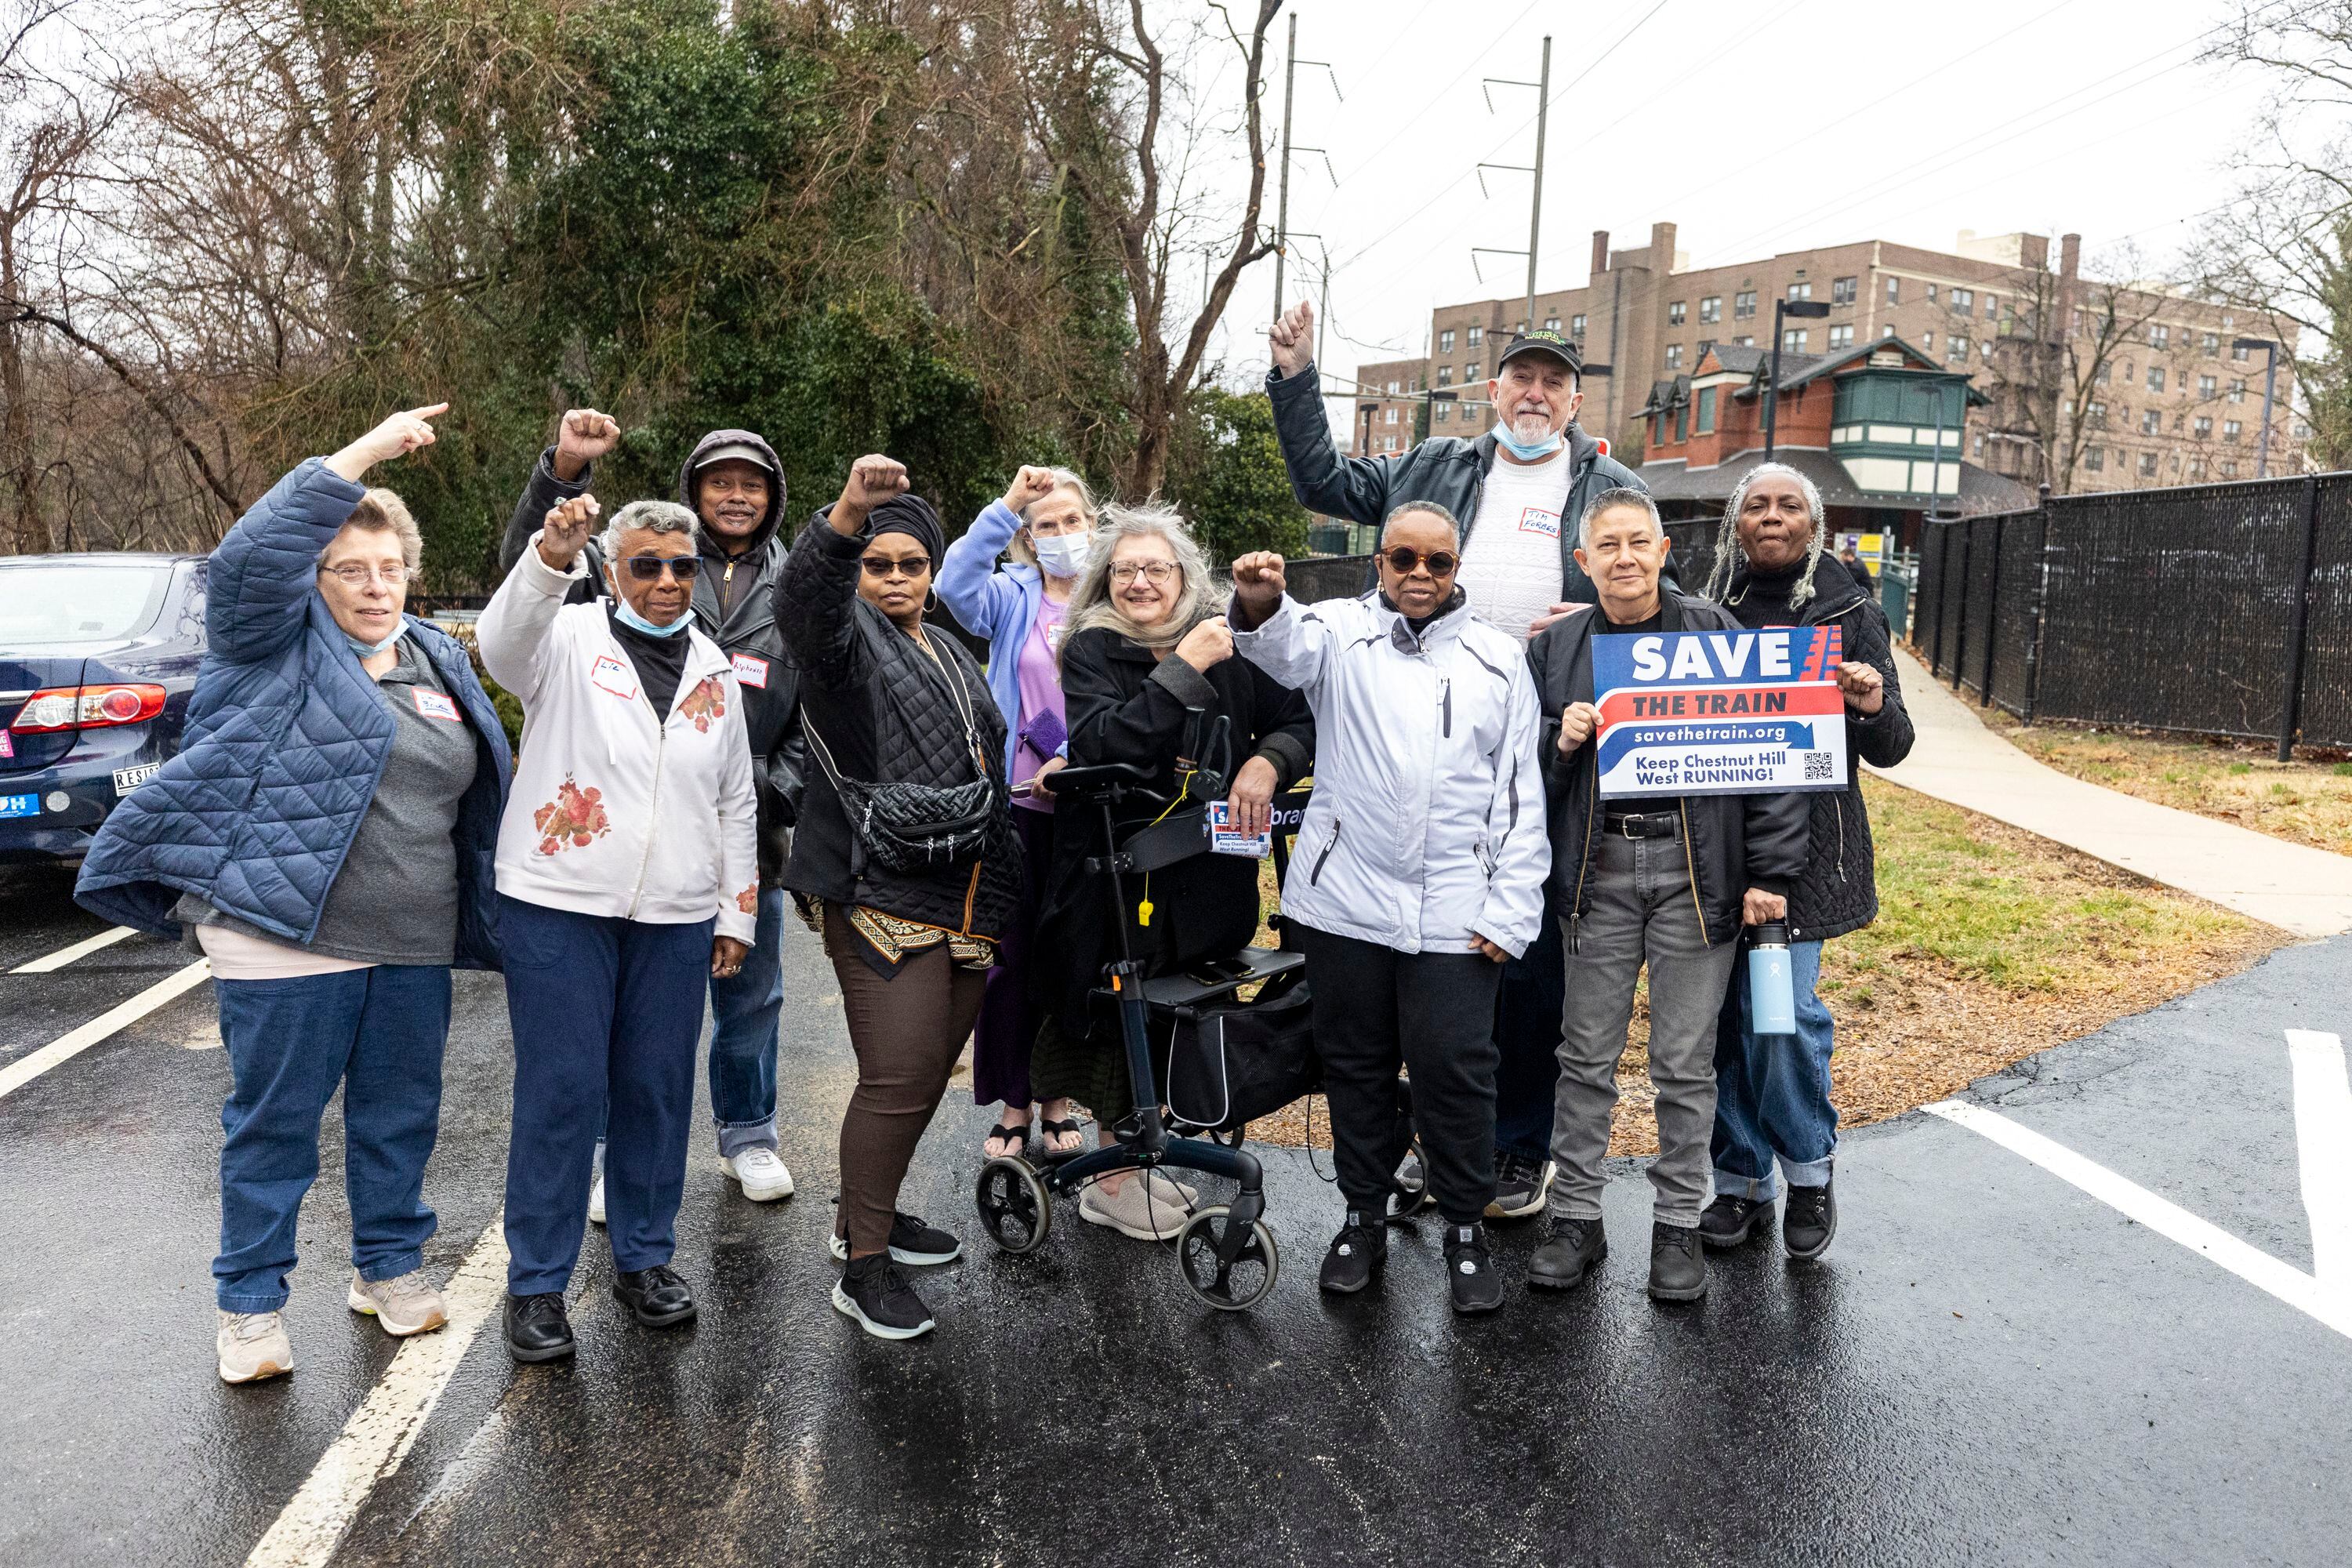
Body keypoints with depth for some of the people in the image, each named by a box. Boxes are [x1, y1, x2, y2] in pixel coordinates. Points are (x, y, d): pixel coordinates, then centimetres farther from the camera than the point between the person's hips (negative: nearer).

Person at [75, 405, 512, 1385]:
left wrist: (481, 917, 20)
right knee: (274, 1121, 5)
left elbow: (477, 794, 21)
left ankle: (389, 1266, 32)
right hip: (286, 935, -5)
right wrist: (366, 453, -21)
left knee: (400, 1115, 15)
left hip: (415, 945, 5)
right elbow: (252, 554, -23)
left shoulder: (441, 661, 14)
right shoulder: (279, 641, -1)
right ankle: (250, 1301, 20)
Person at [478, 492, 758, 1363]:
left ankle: (646, 1257, 26)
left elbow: (738, 803, 18)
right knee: (561, 1093, -1)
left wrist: (738, 914, 14)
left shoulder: (715, 671, 14)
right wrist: (548, 559, -43)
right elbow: (503, 645, -25)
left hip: (676, 918, 4)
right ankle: (537, 1283, 13)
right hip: (560, 906, -4)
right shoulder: (571, 639, 0)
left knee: (658, 1090, 10)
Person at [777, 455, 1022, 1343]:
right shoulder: (845, 639, -3)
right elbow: (802, 598, -28)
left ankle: (867, 1214, 32)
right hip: (881, 900, -8)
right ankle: (864, 1269, 2)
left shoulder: (955, 661, 21)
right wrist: (848, 513, -48)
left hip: (966, 903, 8)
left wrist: (1001, 896, 25)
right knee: (897, 1078, -10)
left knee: (930, 1072, 13)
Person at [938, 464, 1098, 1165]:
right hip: (1018, 802, 0)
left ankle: (1057, 1101, 25)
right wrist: (1006, 507, -20)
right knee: (1012, 955, 5)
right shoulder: (1014, 597, 5)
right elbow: (955, 586, -16)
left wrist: (1080, 760, -13)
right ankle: (1012, 1106, 18)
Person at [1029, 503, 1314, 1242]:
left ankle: (1130, 1165, 32)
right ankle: (1114, 1180, 22)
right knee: (1121, 1020, 3)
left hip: (1209, 871, 4)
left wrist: (1268, 762, -16)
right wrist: (1185, 668, -23)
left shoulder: (1228, 645, 4)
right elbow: (1105, 745, -22)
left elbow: (1300, 721, 5)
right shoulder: (1091, 650, -5)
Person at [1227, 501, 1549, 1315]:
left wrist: (1512, 911, -1)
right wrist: (1260, 606, -44)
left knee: (1455, 1073, 2)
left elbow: (1523, 794, 6)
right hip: (1345, 901, 1)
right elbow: (1290, 646, -20)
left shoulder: (1499, 657, 8)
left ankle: (1467, 1229, 22)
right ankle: (1364, 1217, 29)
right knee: (1355, 1064, 13)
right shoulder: (1343, 630, 5)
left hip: (1454, 915, 0)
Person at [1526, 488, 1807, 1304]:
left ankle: (1678, 1224, 21)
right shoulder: (1557, 648, 8)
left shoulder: (1715, 634, 1)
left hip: (1696, 870, -2)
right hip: (1598, 869, 2)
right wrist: (1560, 742, -9)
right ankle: (1576, 1216, 21)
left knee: (1685, 1061, 6)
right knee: (1587, 1055, 8)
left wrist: (1770, 871, -7)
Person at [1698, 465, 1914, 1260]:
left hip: (1804, 843, -2)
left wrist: (1876, 709, -18)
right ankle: (1743, 1181, 22)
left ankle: (1810, 1170, 16)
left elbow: (1889, 750, 5)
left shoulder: (1851, 613, 5)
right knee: (1721, 1007, 6)